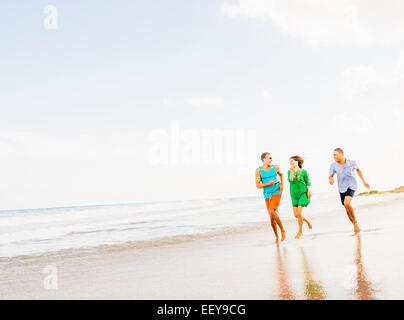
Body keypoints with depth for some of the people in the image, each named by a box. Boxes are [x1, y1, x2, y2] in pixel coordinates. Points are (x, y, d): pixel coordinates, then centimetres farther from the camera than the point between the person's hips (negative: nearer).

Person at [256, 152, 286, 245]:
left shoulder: (275, 167, 1)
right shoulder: (258, 171, -4)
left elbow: (281, 174, 23)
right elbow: (258, 185, -7)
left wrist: (282, 183, 6)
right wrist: (268, 184, -20)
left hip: (276, 192, -1)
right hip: (267, 195, 2)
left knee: (271, 211, -23)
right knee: (272, 217, 4)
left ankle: (282, 230, -7)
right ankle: (277, 237, 20)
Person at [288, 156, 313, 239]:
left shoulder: (303, 171, -4)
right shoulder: (290, 171, 3)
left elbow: (307, 182, 5)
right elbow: (290, 180, -12)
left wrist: (308, 191, -2)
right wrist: (291, 172, -16)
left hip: (302, 193, -4)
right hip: (294, 194, 4)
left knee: (299, 213, -11)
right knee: (296, 215, 2)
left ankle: (300, 231, 5)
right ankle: (307, 221, 32)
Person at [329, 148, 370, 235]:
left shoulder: (351, 162, -9)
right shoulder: (334, 165, -8)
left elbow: (358, 170, 11)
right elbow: (330, 176, 0)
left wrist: (364, 182, 15)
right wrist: (330, 180, -25)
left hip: (351, 186, -3)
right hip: (342, 188, 3)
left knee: (347, 203, -27)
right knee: (347, 210, 7)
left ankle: (355, 222, -6)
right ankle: (356, 227, 26)